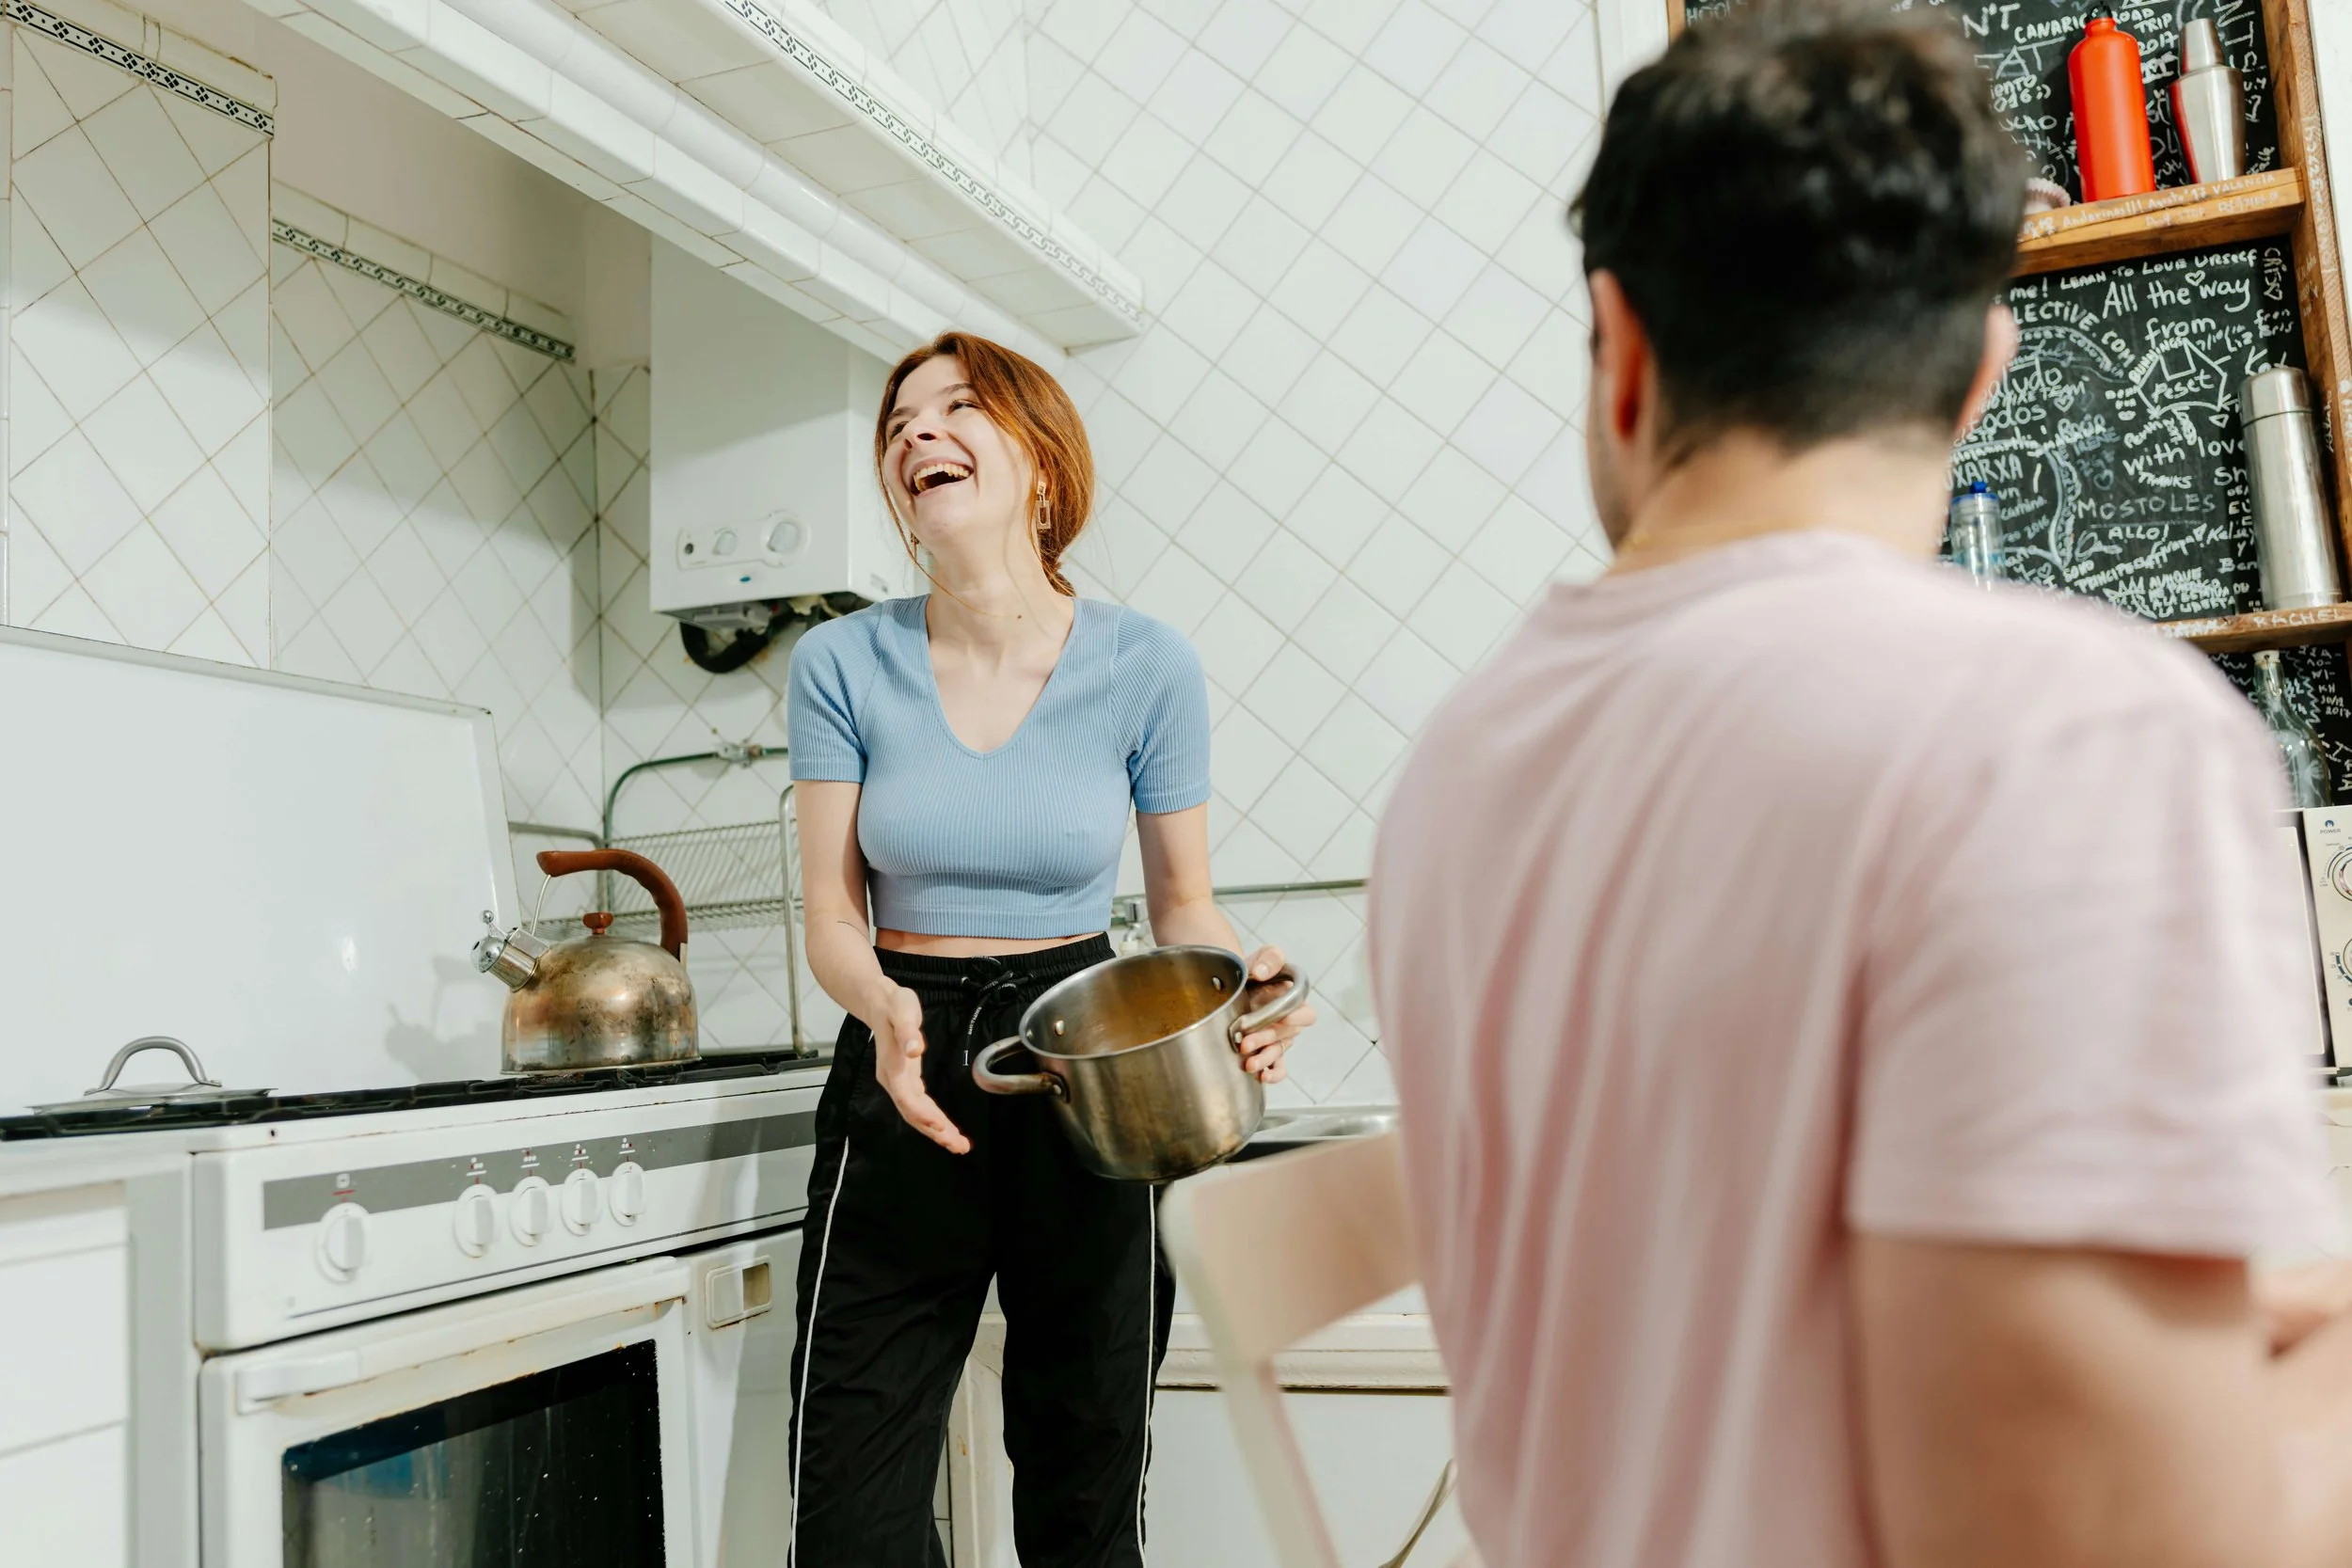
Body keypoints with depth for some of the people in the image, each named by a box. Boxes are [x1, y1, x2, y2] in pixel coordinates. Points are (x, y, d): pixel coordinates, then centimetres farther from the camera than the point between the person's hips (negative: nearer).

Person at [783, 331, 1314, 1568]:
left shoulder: (1146, 665, -5)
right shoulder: (844, 663, -3)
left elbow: (1182, 905, 3)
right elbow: (832, 916, -3)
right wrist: (885, 1008, -24)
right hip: (902, 1065, 1)